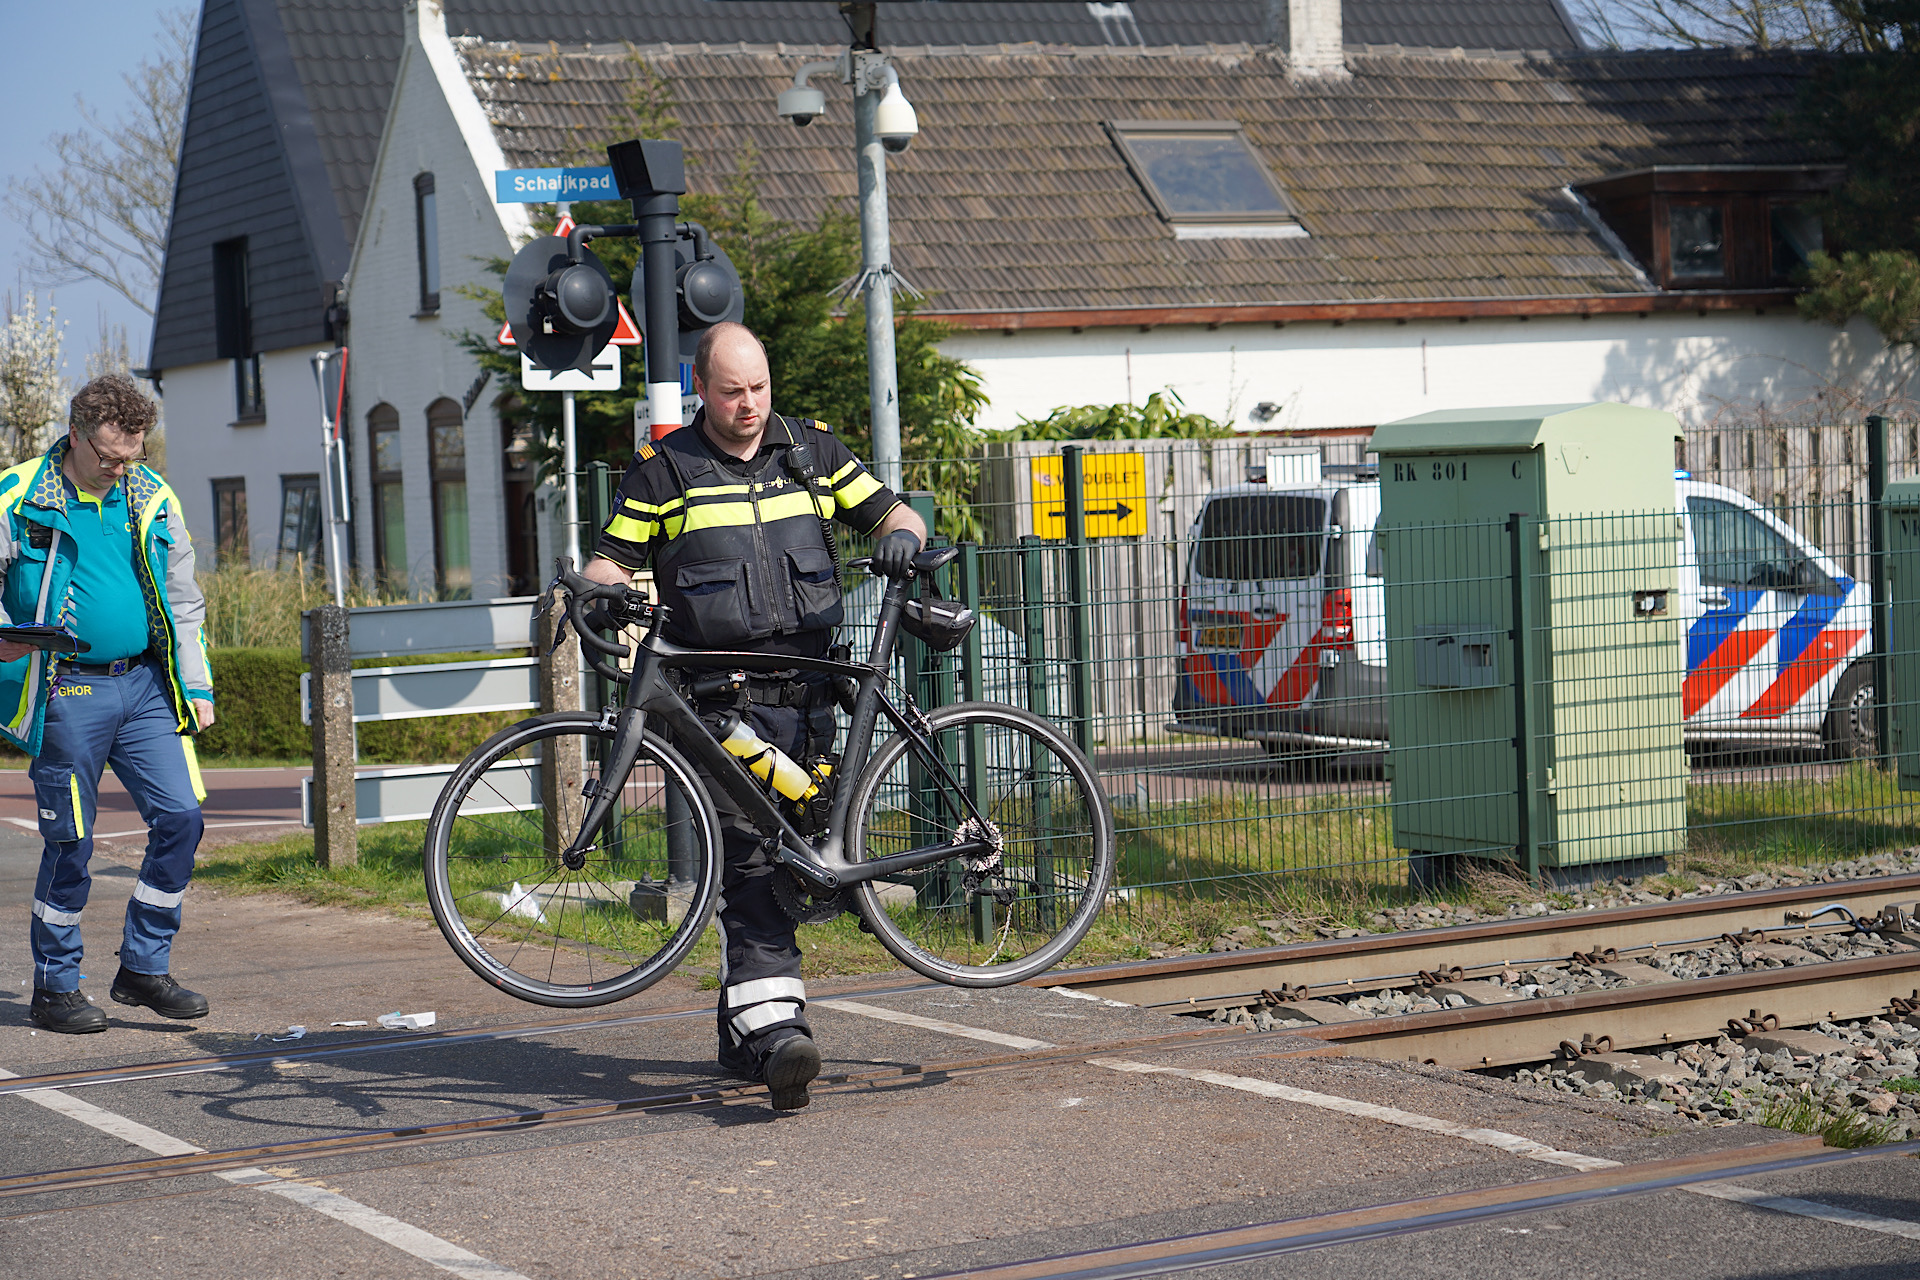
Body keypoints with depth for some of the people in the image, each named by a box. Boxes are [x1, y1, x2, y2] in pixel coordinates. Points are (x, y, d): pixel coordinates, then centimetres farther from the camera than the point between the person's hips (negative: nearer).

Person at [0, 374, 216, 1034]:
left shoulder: (153, 500, 9)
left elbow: (183, 601, 18)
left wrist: (197, 687, 13)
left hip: (144, 687, 4)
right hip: (65, 693, -4)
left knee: (181, 816, -5)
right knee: (70, 841, 0)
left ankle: (144, 967, 9)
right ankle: (55, 987, 15)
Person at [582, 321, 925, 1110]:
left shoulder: (812, 451, 12)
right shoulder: (663, 470, 4)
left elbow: (891, 511, 13)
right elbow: (612, 558, 6)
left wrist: (899, 535, -10)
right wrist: (603, 594, -17)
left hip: (806, 687, 4)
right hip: (720, 692, -4)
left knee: (788, 857, 8)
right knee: (749, 856, -16)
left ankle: (743, 1030, 20)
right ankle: (773, 1026, -26)